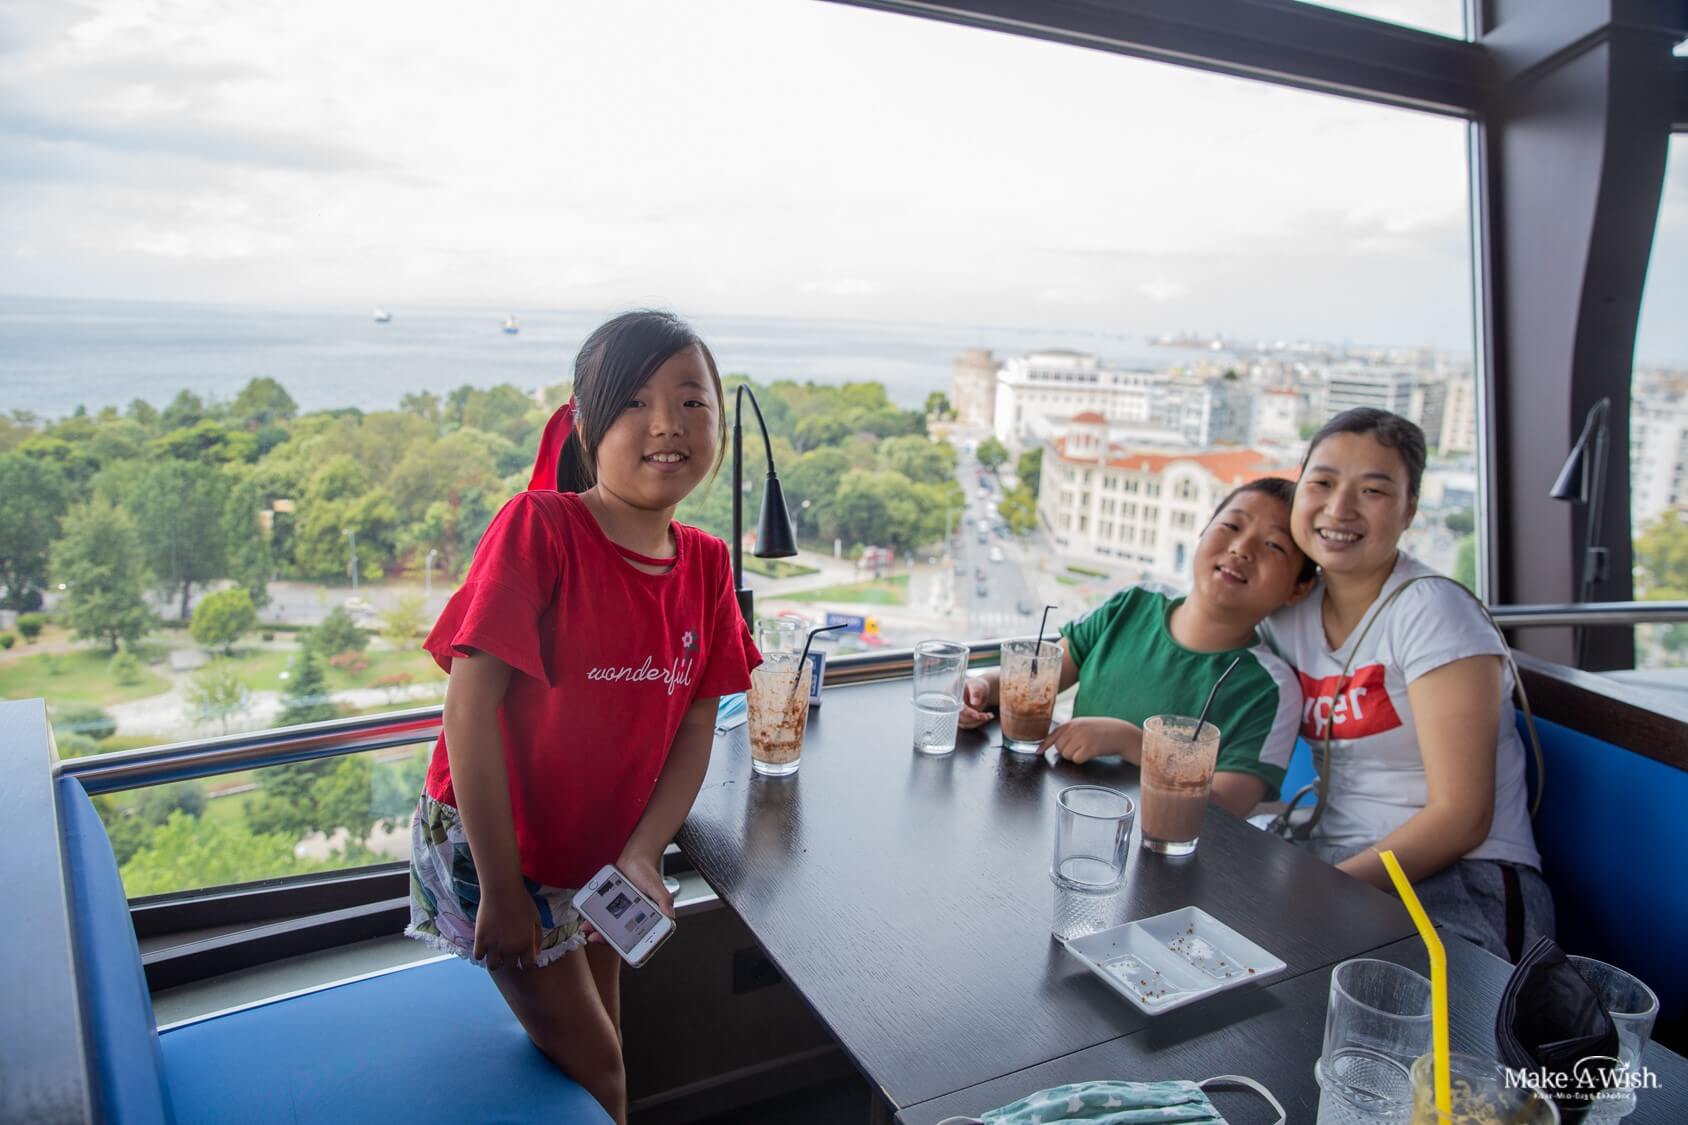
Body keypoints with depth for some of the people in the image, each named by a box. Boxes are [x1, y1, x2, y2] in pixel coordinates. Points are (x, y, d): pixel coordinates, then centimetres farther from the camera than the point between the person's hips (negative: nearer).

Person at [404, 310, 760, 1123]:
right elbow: (471, 702, -26)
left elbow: (696, 724, -5)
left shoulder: (706, 565, -8)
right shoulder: (538, 528, -25)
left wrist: (641, 856, -16)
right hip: (489, 842, -5)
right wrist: (501, 890, -22)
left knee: (598, 1048, 22)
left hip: (600, 849, 5)